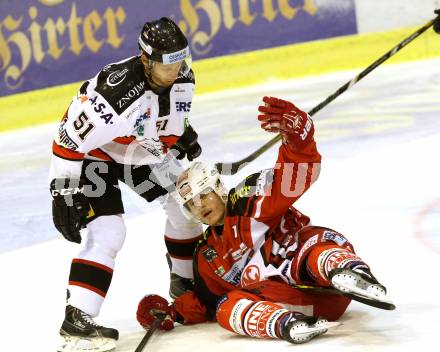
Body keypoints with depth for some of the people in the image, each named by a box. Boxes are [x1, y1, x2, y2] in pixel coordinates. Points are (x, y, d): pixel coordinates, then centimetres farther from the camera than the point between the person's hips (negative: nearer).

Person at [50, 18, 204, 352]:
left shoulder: (182, 78, -15)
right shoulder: (115, 91, -39)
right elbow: (70, 139, -32)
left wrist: (184, 133, 22)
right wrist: (64, 192, -29)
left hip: (145, 151, 8)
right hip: (95, 153, -8)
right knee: (108, 233, -21)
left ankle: (186, 281, 32)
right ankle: (76, 322, -22)